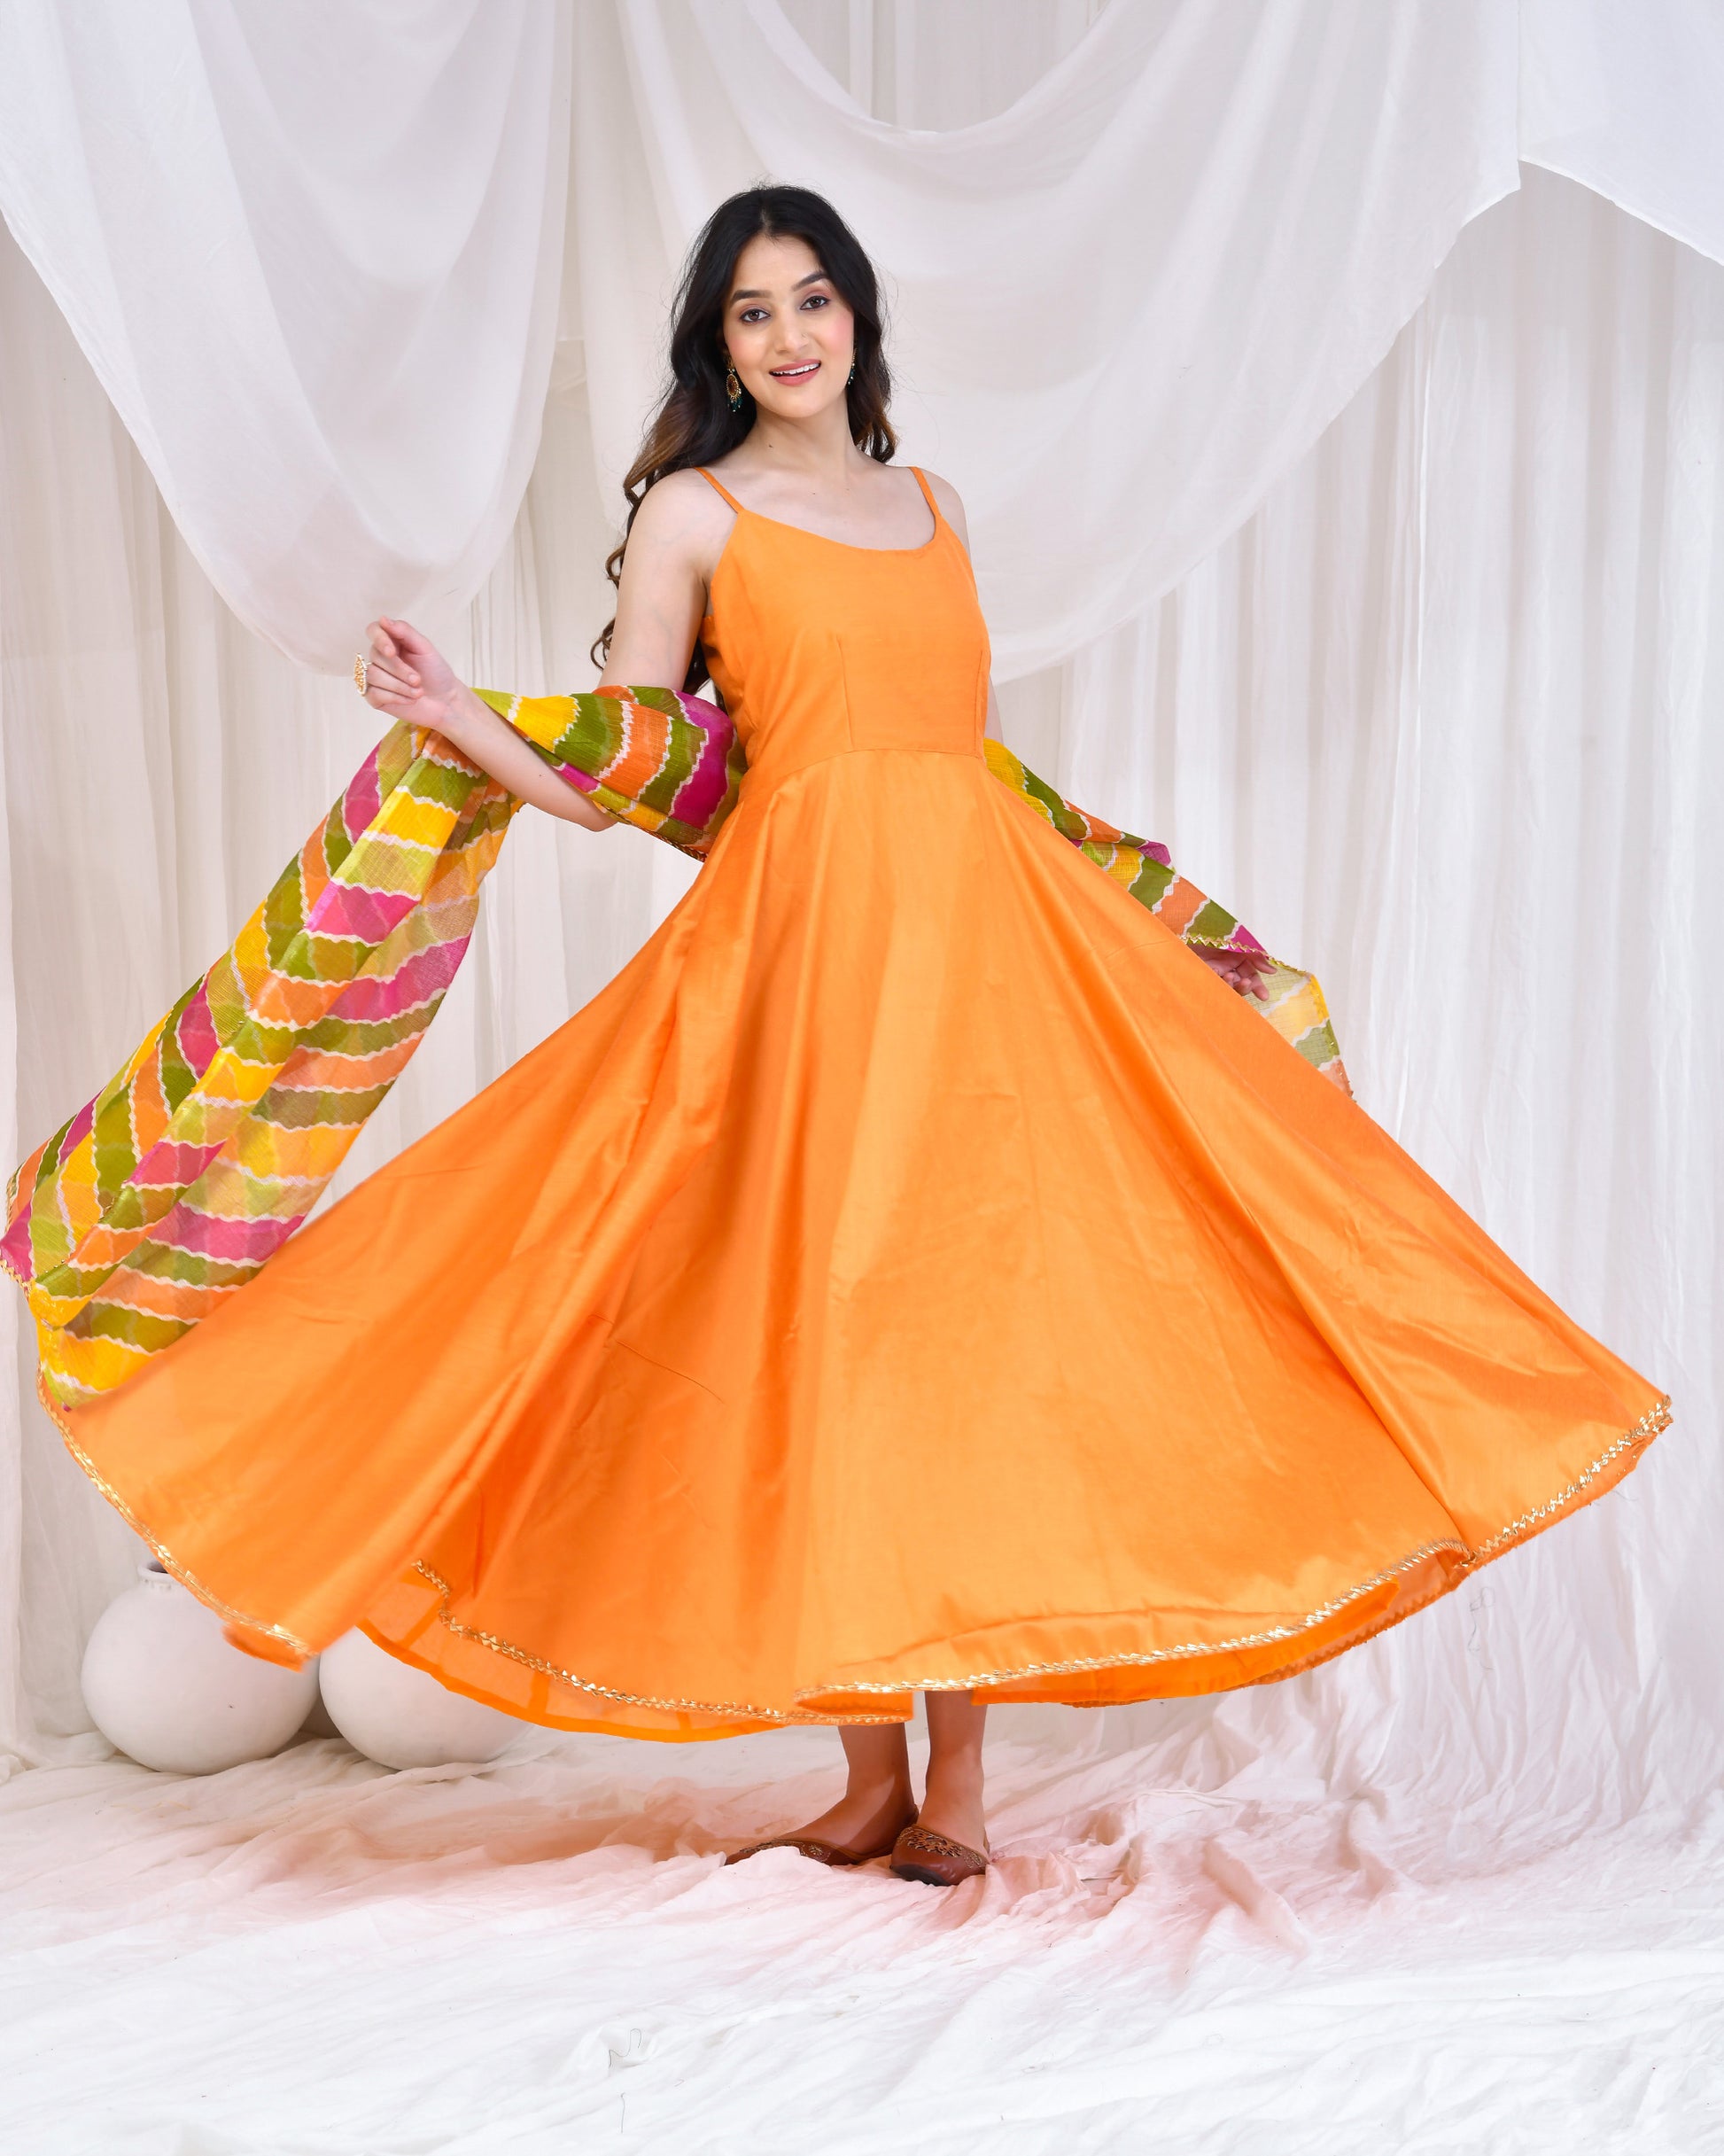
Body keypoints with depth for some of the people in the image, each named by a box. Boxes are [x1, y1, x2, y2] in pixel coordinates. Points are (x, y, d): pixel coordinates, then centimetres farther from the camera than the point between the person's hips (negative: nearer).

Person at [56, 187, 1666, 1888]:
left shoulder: (934, 505, 20)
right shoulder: (692, 512, 7)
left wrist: (1161, 917, 23)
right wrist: (462, 723, -13)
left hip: (986, 926, 4)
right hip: (806, 928, -4)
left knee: (976, 1321, -1)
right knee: (828, 1336, -4)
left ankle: (954, 1779, 5)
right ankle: (873, 1772, 7)